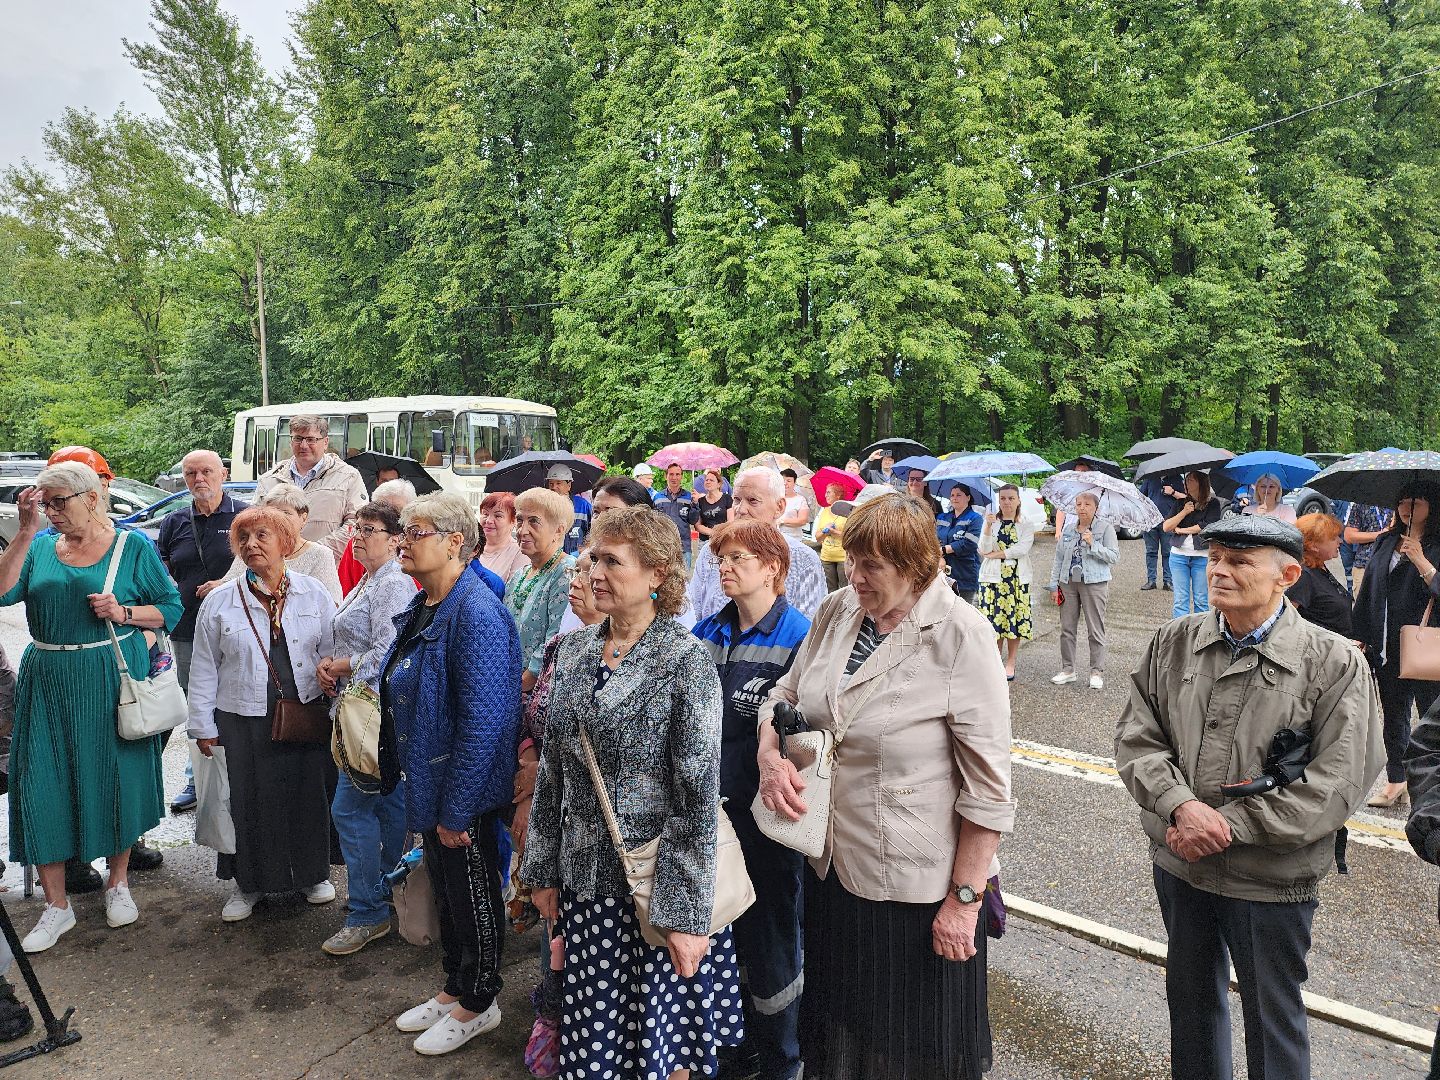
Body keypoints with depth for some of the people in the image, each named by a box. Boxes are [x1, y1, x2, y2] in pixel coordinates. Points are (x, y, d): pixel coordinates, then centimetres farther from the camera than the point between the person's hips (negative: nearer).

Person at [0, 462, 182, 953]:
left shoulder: (133, 547, -1)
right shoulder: (41, 546, 7)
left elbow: (171, 607, 0)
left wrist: (124, 612, -16)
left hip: (113, 679, -2)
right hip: (48, 682, 3)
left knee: (115, 778, 8)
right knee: (42, 784, 2)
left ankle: (118, 883, 28)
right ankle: (56, 904, 16)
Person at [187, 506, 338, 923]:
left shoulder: (314, 594, 1)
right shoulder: (219, 602, 1)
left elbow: (333, 655, 2)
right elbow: (204, 669, 5)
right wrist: (203, 725, 3)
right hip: (243, 721, 0)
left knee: (307, 795, 10)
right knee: (248, 802, 7)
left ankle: (313, 873, 30)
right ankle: (249, 882, 28)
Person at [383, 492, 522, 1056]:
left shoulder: (476, 613, -26)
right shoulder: (421, 608, 4)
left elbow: (483, 720, -28)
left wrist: (456, 809, -23)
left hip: (464, 792, -9)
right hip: (427, 781, 9)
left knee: (472, 897, 12)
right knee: (444, 890, 24)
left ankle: (478, 1004, 34)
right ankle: (453, 989, 44)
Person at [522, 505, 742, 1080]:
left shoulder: (686, 660, -14)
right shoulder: (574, 650, 3)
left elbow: (698, 798, -15)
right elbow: (552, 769, 8)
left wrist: (686, 914, -14)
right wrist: (544, 870, 10)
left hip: (657, 883, -5)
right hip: (585, 881, 5)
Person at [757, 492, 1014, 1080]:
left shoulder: (959, 635, -19)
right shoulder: (836, 612, -2)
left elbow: (988, 785, -17)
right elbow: (787, 691, 11)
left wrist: (965, 898, -15)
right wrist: (770, 754, -9)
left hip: (918, 887, -5)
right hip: (832, 867, 5)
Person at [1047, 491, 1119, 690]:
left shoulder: (1105, 528, -1)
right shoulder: (1068, 529, 10)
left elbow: (1114, 556, -7)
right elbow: (1059, 557, 13)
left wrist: (1093, 544, -18)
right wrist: (1054, 584, 9)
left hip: (1094, 583, -4)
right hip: (1068, 582, 4)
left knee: (1095, 630, 0)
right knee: (1067, 628, 7)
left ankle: (1097, 672, 10)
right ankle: (1067, 669, 18)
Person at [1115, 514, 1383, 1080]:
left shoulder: (1334, 663, -13)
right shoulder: (1173, 642, -3)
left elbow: (1338, 782, -16)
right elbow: (1135, 736, -3)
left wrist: (1230, 825, -19)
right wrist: (1181, 806, -19)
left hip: (1270, 881, -4)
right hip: (1178, 863, 4)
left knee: (1273, 1019, 15)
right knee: (1190, 996, 24)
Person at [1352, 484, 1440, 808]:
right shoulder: (1386, 542, 11)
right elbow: (1368, 590, 14)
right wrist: (1361, 635, 11)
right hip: (1387, 647, 6)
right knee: (1393, 717, 16)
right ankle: (1396, 781, 28)